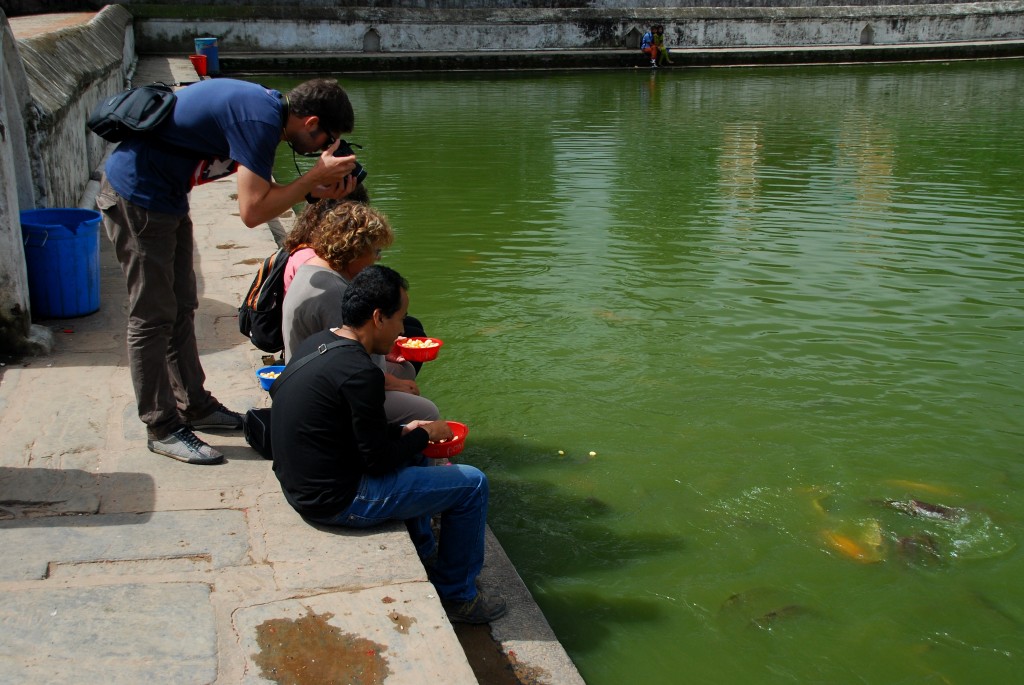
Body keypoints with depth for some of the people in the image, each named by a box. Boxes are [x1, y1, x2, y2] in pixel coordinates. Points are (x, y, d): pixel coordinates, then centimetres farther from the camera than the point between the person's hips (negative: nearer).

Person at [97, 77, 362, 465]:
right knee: (152, 318, -3)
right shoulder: (260, 120, -25)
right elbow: (252, 212, -27)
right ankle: (162, 429, 6)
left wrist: (315, 190, -7)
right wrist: (316, 175, -20)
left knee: (181, 309, 16)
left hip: (163, 196, 10)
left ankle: (194, 406, 28)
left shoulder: (268, 107, 4)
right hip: (136, 196, -10)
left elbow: (262, 190, 7)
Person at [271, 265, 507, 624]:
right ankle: (456, 595, 15)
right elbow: (379, 462, -18)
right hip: (335, 500, -10)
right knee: (472, 484, -1)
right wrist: (424, 434, -2)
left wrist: (403, 432, 9)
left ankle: (424, 552, 41)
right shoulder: (359, 372, -25)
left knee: (409, 452, 31)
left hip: (300, 483, 10)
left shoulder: (317, 343, 3)